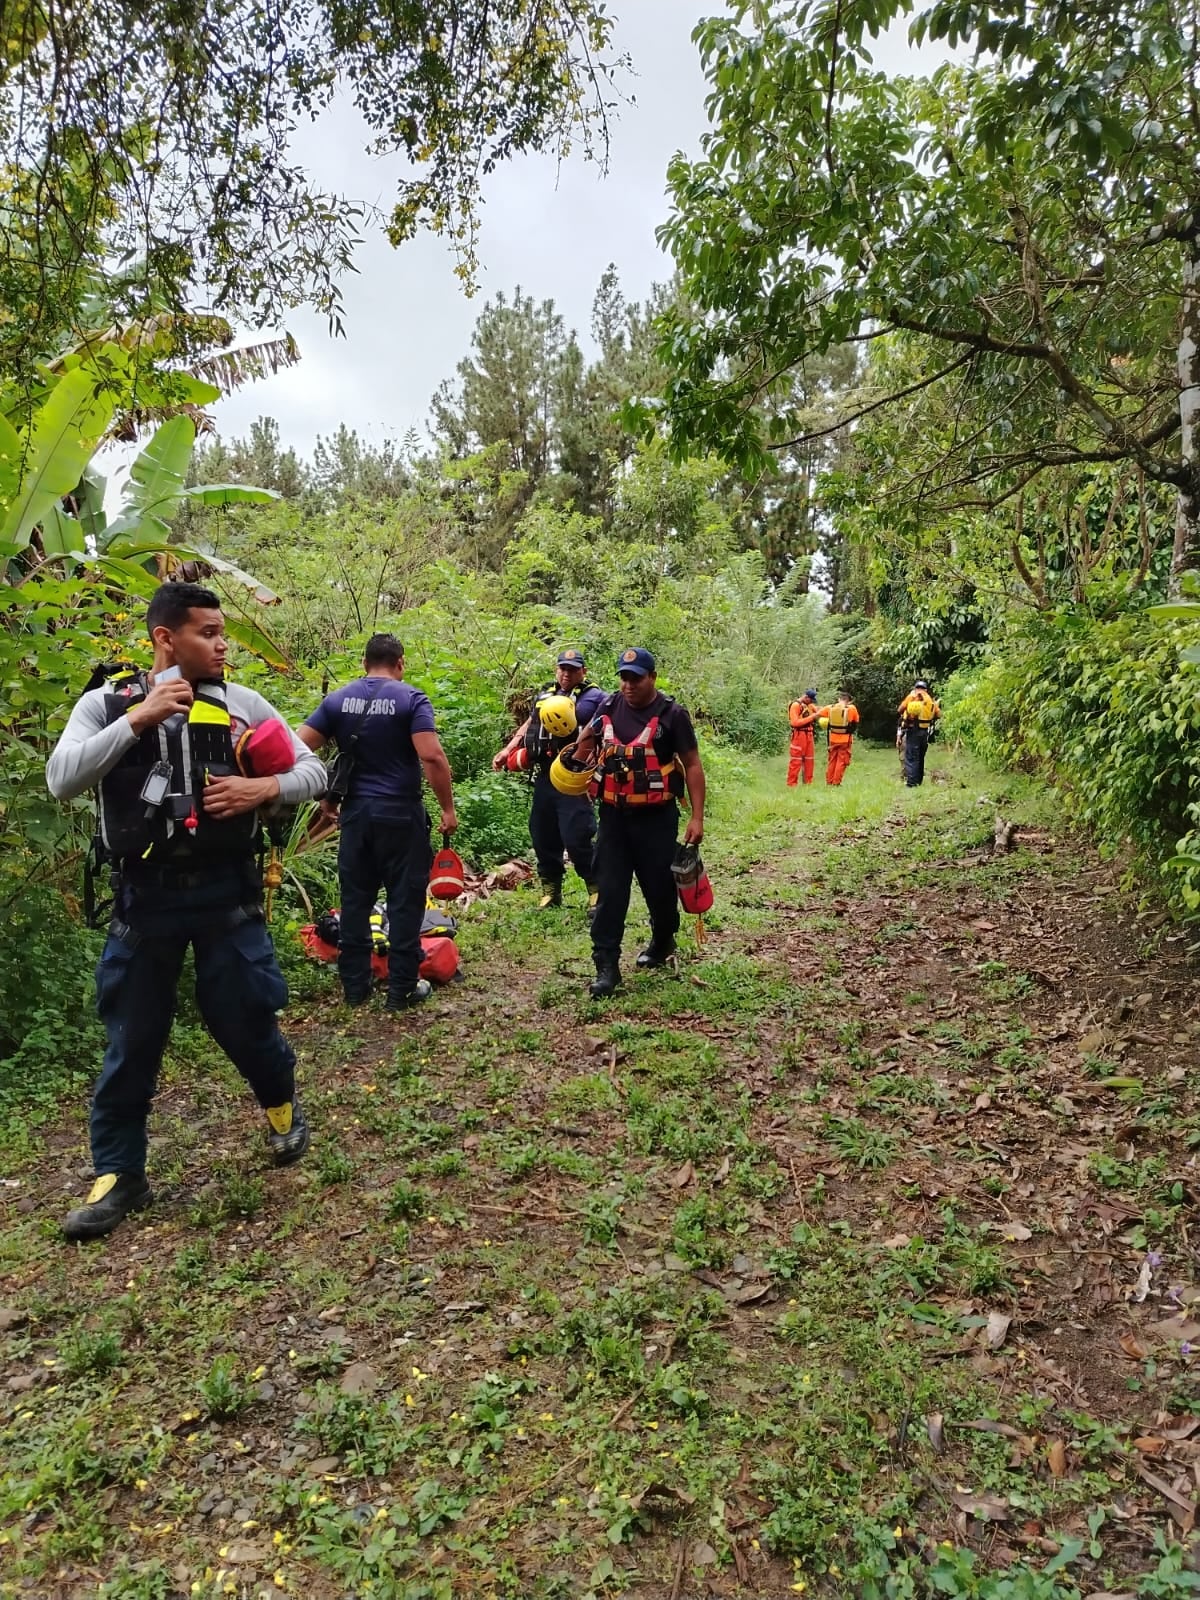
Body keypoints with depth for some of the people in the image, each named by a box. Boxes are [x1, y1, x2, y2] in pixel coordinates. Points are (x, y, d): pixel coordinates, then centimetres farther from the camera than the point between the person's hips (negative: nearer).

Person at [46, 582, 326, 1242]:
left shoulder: (242, 704, 3)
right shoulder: (107, 703, 2)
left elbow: (313, 772, 6)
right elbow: (61, 781, -12)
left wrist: (265, 788, -15)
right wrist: (138, 718, -20)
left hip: (226, 890, 0)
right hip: (144, 894, 0)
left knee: (243, 1016, 8)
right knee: (131, 1038, 9)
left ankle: (281, 1102, 40)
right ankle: (118, 1175, 27)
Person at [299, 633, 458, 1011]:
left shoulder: (337, 700, 6)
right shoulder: (411, 699, -7)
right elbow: (432, 756, -17)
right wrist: (448, 808, -10)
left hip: (355, 811, 4)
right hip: (401, 813, -4)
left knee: (355, 900, 12)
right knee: (405, 900, 4)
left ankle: (354, 986, 20)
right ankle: (403, 989, 10)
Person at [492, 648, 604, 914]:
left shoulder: (594, 697, -2)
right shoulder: (544, 694, 18)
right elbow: (528, 726, 26)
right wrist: (507, 751, 18)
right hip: (544, 777, 7)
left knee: (577, 837, -10)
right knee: (542, 834, 13)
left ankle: (596, 891, 5)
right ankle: (550, 891, 27)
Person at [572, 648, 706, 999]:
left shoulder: (672, 715, -8)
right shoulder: (608, 708, 4)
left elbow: (692, 765, -6)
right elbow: (586, 740, 21)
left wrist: (697, 818, -11)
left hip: (656, 817, -3)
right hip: (613, 815, 3)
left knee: (659, 887, 10)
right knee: (610, 890, -1)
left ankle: (663, 943, 37)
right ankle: (606, 965, 2)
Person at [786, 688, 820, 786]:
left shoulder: (810, 705, 14)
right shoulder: (795, 705, -11)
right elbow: (795, 722, -20)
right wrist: (811, 717, -19)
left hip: (809, 735, 8)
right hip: (799, 735, -8)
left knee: (809, 760, 11)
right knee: (796, 761, -7)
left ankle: (808, 782, 19)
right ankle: (791, 784, -4)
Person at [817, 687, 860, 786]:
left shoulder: (830, 708, -3)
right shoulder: (851, 708, -10)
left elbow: (817, 715, 3)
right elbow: (856, 721, 3)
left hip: (833, 738, 3)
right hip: (845, 739, -3)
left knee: (832, 760, 15)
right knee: (842, 761, 3)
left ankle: (829, 781, 19)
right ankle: (836, 783, 2)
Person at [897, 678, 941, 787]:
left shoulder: (911, 696, -3)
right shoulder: (930, 699, 7)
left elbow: (900, 709, -5)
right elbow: (938, 714, 5)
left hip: (912, 730, -4)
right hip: (924, 732, 4)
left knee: (911, 757, -4)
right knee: (920, 757, 16)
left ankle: (911, 782, -12)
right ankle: (919, 781, 20)